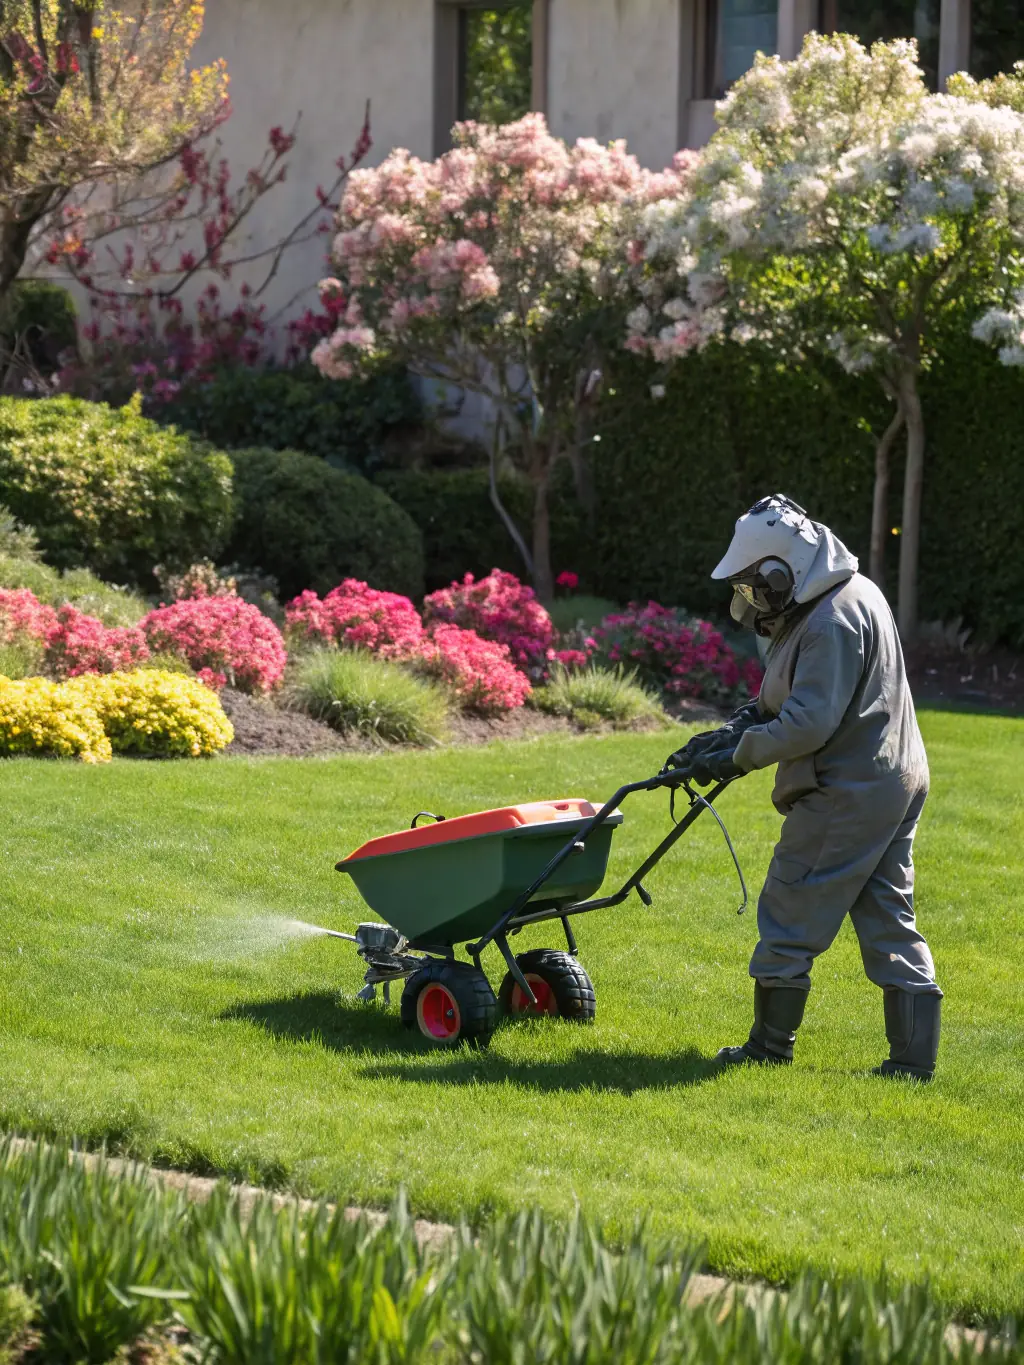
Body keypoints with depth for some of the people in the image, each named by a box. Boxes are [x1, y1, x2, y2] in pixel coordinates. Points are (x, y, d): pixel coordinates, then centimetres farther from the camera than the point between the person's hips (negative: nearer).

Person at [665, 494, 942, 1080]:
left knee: (791, 915, 2)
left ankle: (771, 1044, 11)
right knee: (887, 917, 10)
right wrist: (727, 734, 8)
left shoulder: (833, 623, -20)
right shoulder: (852, 596, 14)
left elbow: (808, 724, -26)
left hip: (845, 796, -10)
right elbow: (784, 701, 19)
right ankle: (914, 1053, 9)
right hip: (897, 784, 10)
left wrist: (736, 756, -16)